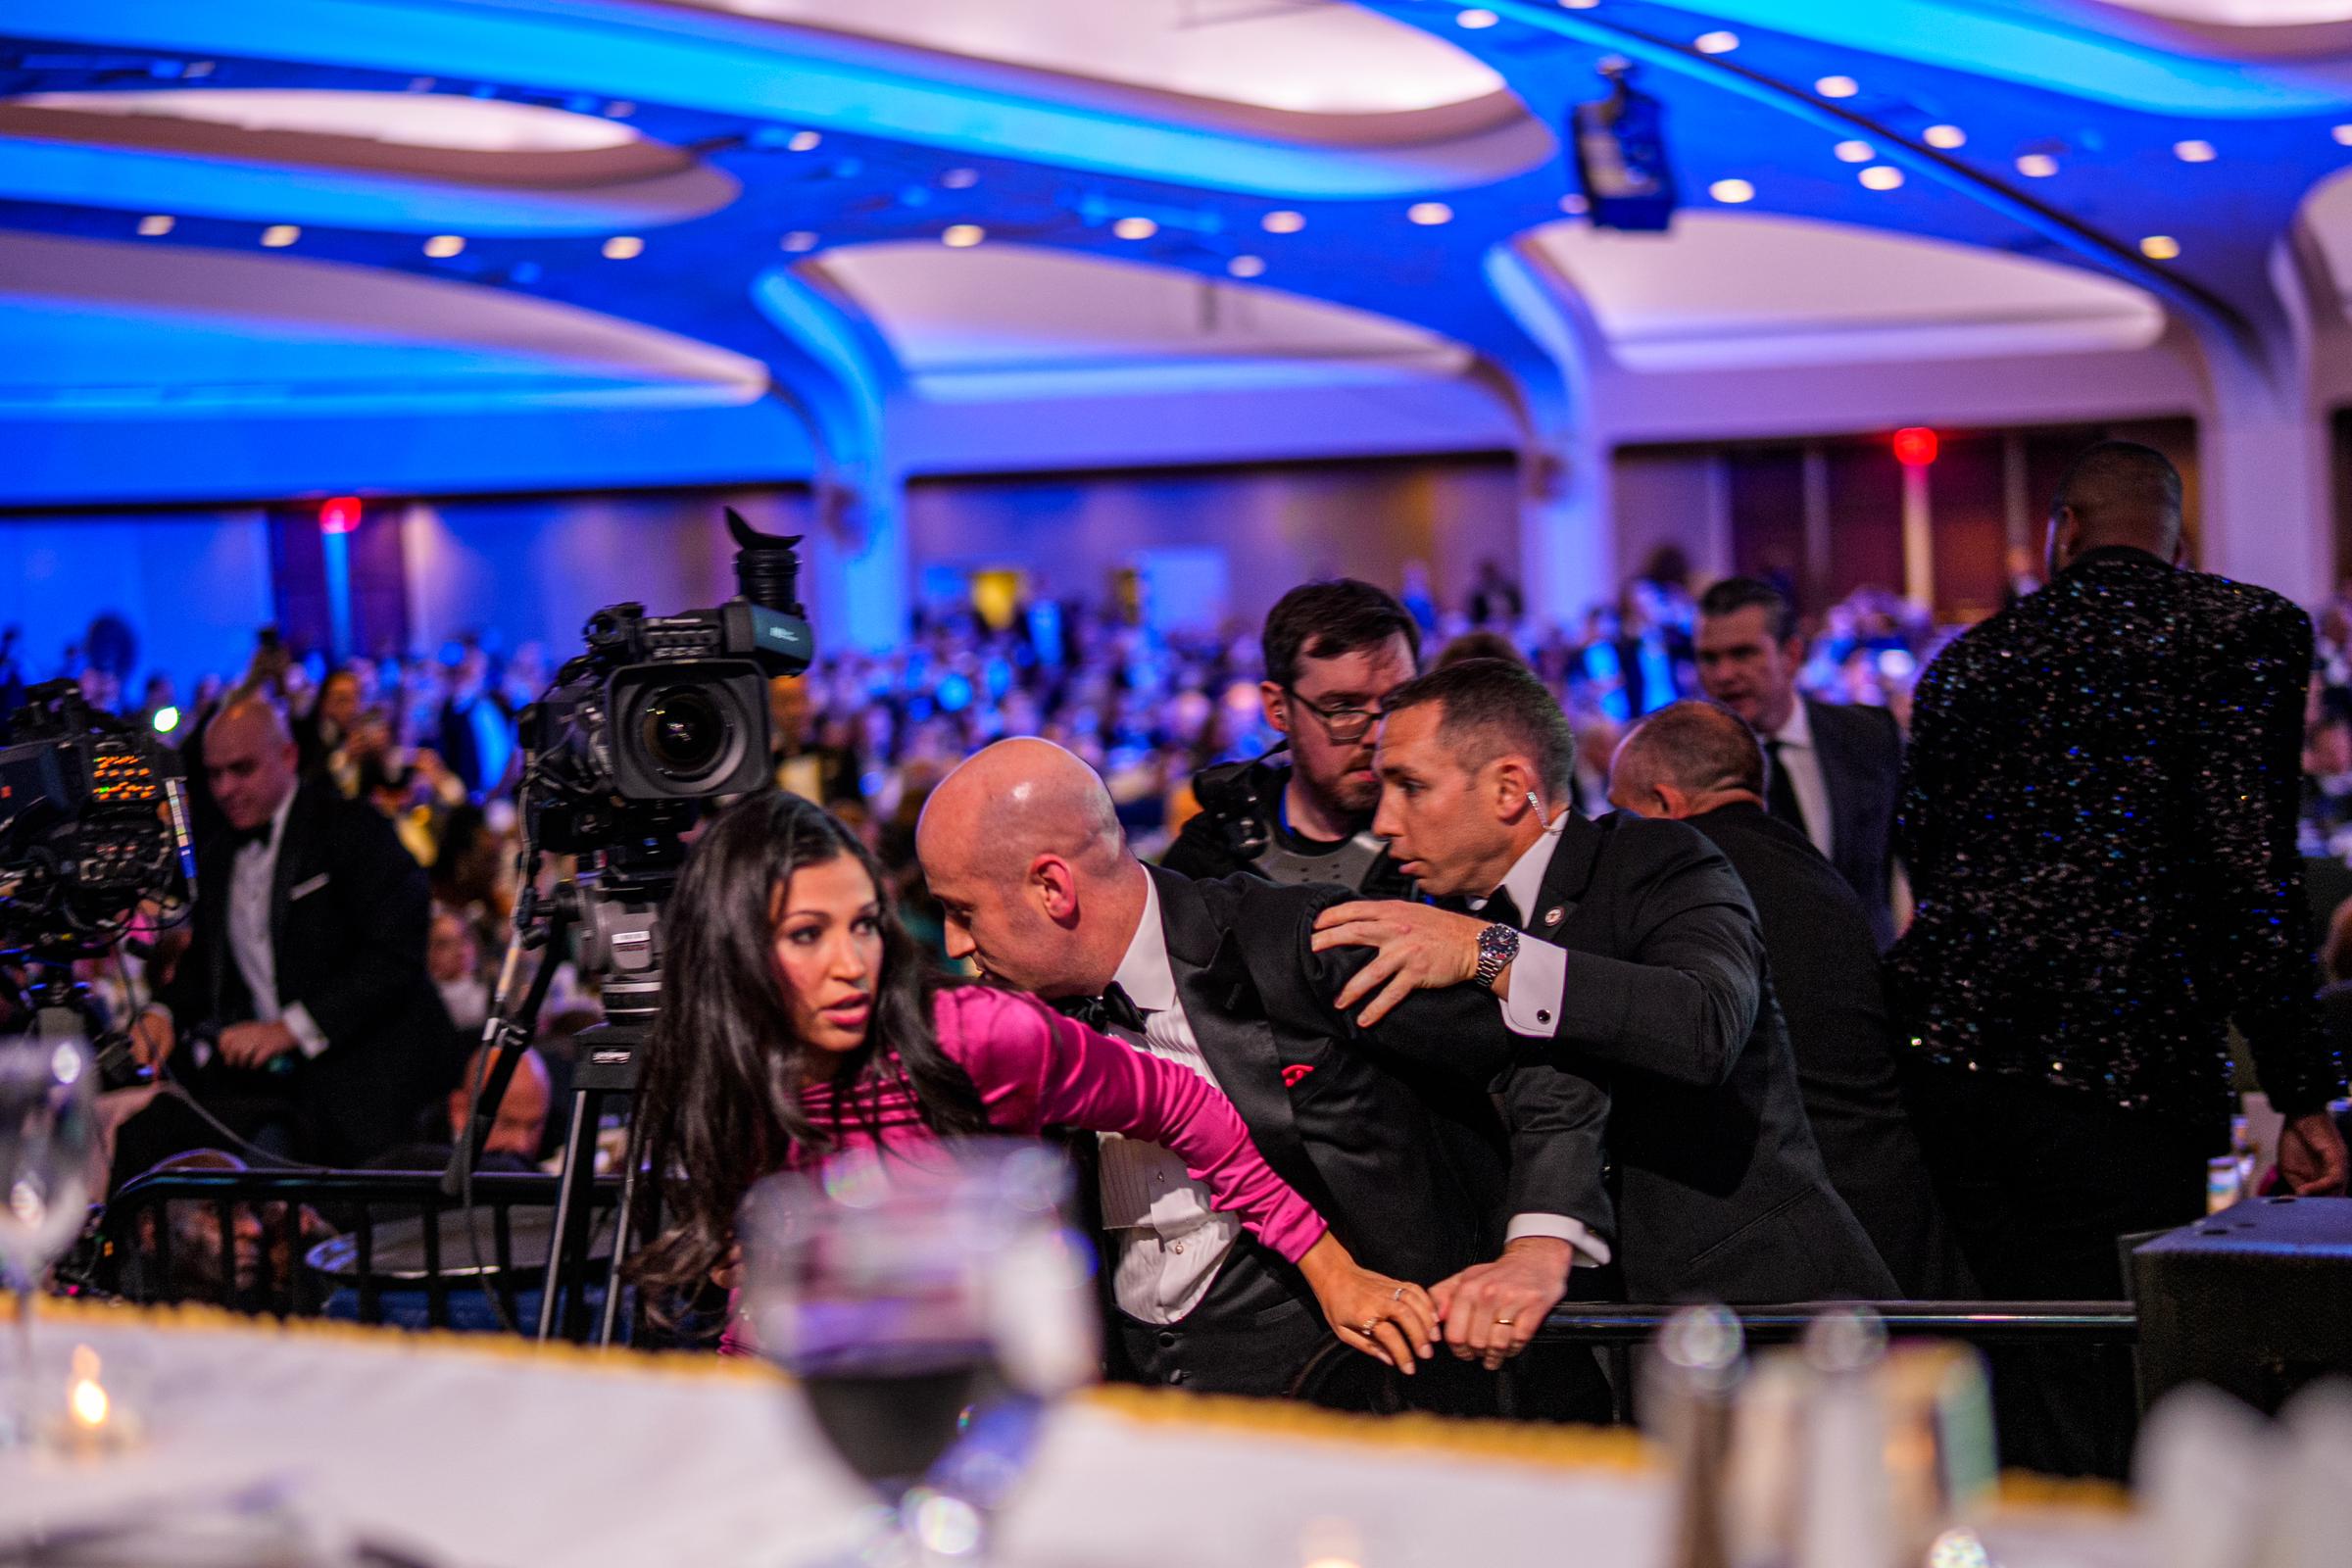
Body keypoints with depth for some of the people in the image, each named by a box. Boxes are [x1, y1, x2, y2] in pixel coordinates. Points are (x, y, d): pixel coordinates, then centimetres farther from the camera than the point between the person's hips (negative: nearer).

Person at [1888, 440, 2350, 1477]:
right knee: (2119, 1381, -2)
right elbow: (2250, 871, -9)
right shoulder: (2248, 630, 0)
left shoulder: (1966, 661, 16)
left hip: (1951, 1057, 5)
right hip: (2124, 1070, -5)